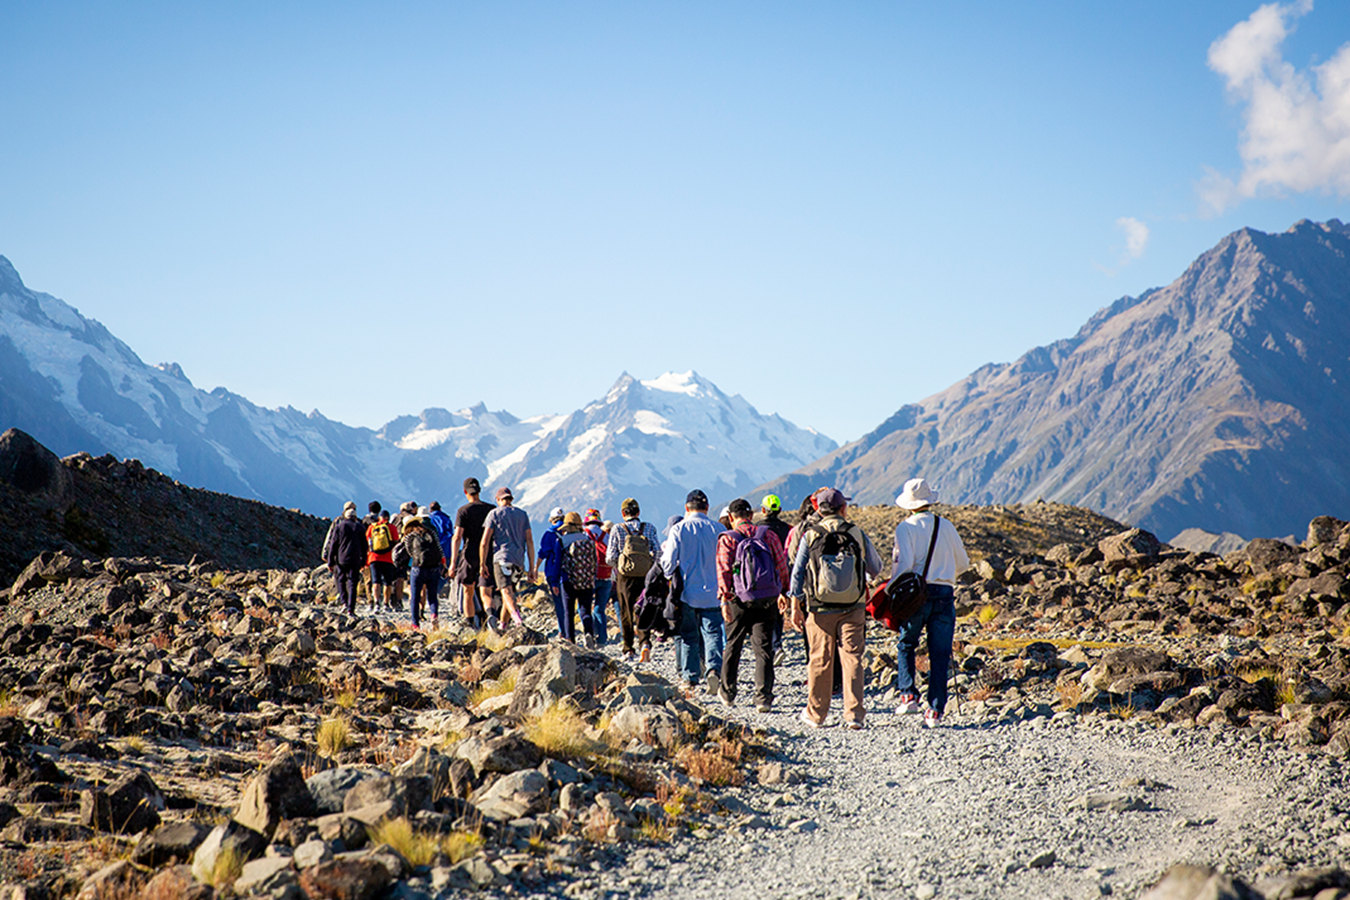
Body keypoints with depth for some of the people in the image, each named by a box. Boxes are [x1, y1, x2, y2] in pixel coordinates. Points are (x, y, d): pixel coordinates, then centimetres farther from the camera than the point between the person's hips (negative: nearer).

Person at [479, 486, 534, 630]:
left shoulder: (494, 514, 6)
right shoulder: (522, 514, 16)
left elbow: (484, 542, -1)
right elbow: (529, 541, 11)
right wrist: (532, 568, 11)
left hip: (501, 558, -5)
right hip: (518, 561, 5)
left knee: (506, 591, -19)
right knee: (510, 592, 19)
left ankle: (517, 617, -44)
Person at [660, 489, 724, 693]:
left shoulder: (678, 529, -6)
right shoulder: (717, 529, -1)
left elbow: (669, 562, -4)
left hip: (687, 591, -1)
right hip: (712, 592, 1)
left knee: (688, 636, 8)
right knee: (712, 632, 2)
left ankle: (690, 678, 9)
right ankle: (714, 668, -21)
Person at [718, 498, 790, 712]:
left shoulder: (727, 539, -4)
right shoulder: (767, 534, 2)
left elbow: (724, 570, -9)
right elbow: (782, 564, 4)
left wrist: (724, 599, -9)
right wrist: (783, 591, 15)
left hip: (740, 601, -1)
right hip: (767, 600, 1)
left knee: (733, 646, 15)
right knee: (763, 648, 3)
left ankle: (728, 692, 27)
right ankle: (763, 696, -5)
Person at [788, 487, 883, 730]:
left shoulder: (810, 536, -3)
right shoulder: (857, 534, -1)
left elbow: (797, 573, -2)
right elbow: (876, 568, 8)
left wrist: (796, 607, 3)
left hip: (820, 609, 0)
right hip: (853, 608, 0)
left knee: (820, 659, 9)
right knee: (852, 657, 2)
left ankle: (816, 713, 18)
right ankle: (854, 713, -5)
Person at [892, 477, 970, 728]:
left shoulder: (906, 528, -4)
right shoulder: (947, 527, 7)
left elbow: (904, 565, -14)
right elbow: (963, 564, 14)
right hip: (945, 594, 2)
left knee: (905, 645, 16)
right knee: (939, 654, 5)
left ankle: (908, 695, 1)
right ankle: (936, 710, 2)